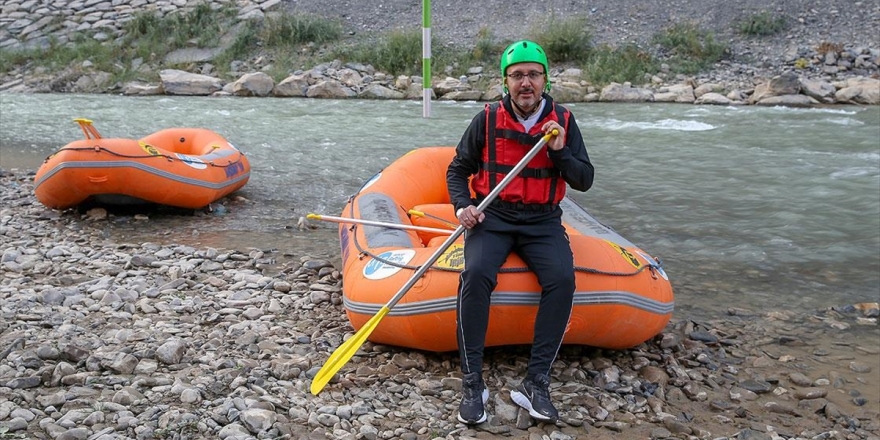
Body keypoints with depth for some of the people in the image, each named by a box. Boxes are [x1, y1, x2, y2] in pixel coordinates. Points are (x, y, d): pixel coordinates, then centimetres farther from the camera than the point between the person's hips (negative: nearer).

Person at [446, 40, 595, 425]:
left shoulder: (563, 121, 3)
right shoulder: (488, 119, -1)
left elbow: (584, 181, 1)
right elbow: (457, 170, 8)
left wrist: (559, 151, -16)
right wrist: (463, 206, -11)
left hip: (542, 222, 1)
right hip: (491, 218, -1)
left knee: (562, 278, -28)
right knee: (476, 274, -31)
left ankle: (536, 382, -19)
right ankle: (472, 383, -21)